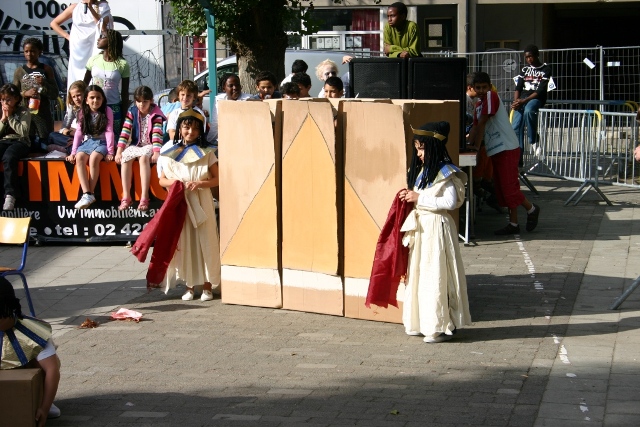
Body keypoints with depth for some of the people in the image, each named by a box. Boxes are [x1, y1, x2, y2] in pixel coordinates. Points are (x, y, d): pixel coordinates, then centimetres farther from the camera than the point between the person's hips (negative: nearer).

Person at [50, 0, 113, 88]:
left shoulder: (102, 8, 3)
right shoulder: (75, 7, 7)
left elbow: (103, 28, -13)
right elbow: (54, 23, 14)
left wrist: (91, 8, -15)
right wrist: (68, 37, 4)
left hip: (94, 51, -2)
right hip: (78, 51, 2)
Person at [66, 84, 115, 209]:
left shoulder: (107, 111, -2)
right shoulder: (83, 113, 7)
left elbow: (109, 132, -7)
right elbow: (78, 133, 4)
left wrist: (110, 152, -13)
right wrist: (73, 152, -5)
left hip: (101, 142, -3)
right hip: (86, 142, 3)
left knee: (94, 158, -34)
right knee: (79, 157, -29)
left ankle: (91, 193, -26)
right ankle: (86, 194, -35)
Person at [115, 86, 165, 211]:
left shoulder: (156, 115, -6)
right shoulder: (132, 112, 3)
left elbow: (157, 134, -14)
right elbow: (125, 131, -4)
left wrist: (156, 152, -27)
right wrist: (119, 150, -14)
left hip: (149, 145, -3)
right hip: (135, 145, 3)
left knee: (143, 158, -35)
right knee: (124, 158, -28)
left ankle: (144, 197, -37)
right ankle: (126, 197, -29)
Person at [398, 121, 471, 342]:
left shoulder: (446, 173, -13)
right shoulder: (423, 170, 13)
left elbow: (451, 202, -21)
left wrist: (419, 198, -18)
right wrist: (410, 197, 2)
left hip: (437, 227, -9)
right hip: (421, 226, 9)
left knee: (437, 274, -6)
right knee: (419, 273, 11)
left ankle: (442, 326, 0)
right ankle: (422, 322, 18)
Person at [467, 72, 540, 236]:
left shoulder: (491, 96, -12)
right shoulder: (479, 104, 15)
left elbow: (482, 123, -14)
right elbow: (476, 126, 17)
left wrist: (476, 146, -10)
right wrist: (468, 145, 4)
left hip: (507, 148, -9)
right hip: (495, 150, 9)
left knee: (508, 186, -9)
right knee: (502, 188, 9)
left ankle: (531, 208, 12)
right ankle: (513, 224, 13)